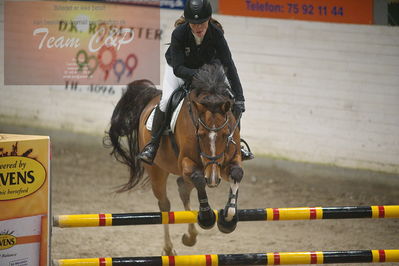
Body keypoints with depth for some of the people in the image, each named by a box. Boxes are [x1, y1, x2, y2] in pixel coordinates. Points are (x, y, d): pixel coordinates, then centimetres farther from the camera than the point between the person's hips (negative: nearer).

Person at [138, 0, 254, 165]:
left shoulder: (216, 34, -30)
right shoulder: (179, 34, -34)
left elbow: (228, 66, -33)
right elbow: (178, 69, -34)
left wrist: (238, 97, -41)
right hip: (179, 70, -2)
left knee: (233, 103, -10)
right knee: (166, 99, -26)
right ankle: (152, 145, -13)